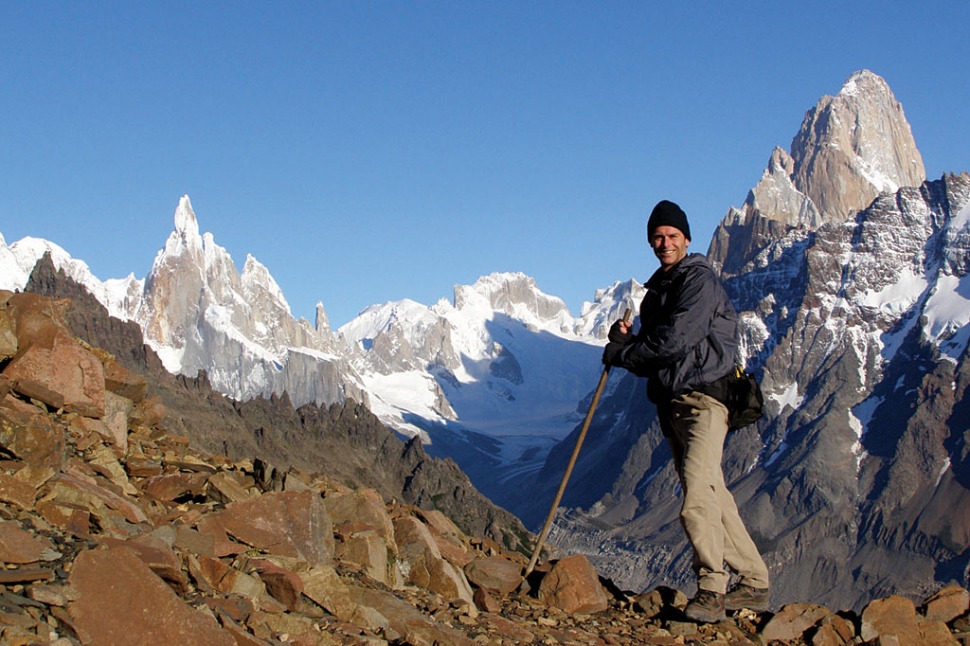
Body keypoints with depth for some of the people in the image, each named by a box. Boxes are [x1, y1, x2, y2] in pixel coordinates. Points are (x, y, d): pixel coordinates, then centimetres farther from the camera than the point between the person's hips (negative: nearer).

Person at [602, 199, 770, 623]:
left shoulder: (699, 280, -7)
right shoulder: (657, 289, 21)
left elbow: (677, 339, -19)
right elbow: (652, 351, 20)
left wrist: (623, 352, -8)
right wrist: (628, 340, -2)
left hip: (702, 398, -9)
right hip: (670, 402, 9)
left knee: (697, 497, -20)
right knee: (713, 496, 11)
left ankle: (712, 590, -16)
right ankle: (753, 583, 19)